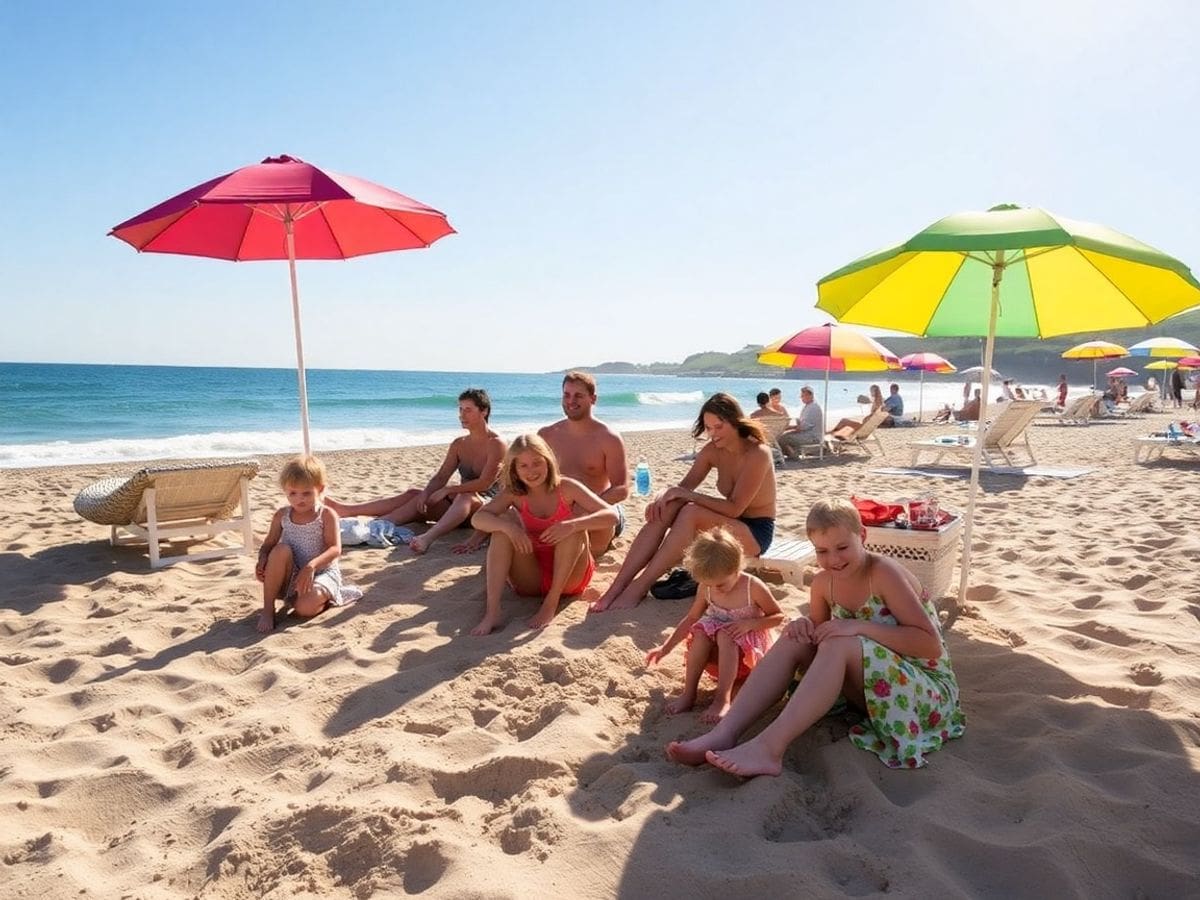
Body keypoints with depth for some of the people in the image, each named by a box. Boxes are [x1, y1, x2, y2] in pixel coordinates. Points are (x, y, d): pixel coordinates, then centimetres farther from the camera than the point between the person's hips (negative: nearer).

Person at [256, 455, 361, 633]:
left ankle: (328, 597, 3)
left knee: (305, 608, -33)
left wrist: (312, 566, -34)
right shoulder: (282, 515, 2)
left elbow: (335, 549, -18)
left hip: (321, 573, -3)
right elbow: (268, 545, 4)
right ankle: (267, 608, -19)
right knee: (281, 550, -29)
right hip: (290, 576, 4)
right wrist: (262, 559, -20)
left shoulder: (327, 515, -8)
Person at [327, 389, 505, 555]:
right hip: (458, 506, 7)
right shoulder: (459, 444, 11)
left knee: (466, 496, -39)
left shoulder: (496, 444, -11)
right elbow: (440, 477, 5)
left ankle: (428, 538, -62)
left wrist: (448, 490, -16)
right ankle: (346, 510, -14)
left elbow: (485, 483, -19)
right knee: (414, 494, -8)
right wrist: (425, 494, -16)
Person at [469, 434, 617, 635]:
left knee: (575, 525, -27)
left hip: (569, 577, -2)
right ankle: (492, 611, -29)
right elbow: (477, 518, -18)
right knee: (503, 524, -19)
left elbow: (611, 516, -22)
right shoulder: (514, 494, -5)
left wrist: (573, 525, -38)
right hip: (532, 580, 2)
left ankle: (551, 603, -24)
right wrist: (508, 526, -37)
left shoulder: (566, 487, -12)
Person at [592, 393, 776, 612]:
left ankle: (639, 587, -30)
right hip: (726, 523, 6)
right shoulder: (712, 451, 0)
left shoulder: (758, 454, -20)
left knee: (691, 513, -33)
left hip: (755, 532, -6)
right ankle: (617, 586, -27)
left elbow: (735, 508, -25)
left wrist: (687, 494, -27)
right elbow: (684, 487, 0)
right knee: (667, 508, -21)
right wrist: (665, 495, -23)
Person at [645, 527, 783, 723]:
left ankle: (722, 699, -40)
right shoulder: (706, 588, -7)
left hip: (749, 649, -4)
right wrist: (666, 647, 3)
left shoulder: (753, 587, -18)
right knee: (702, 630, -27)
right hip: (719, 655, 4)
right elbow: (691, 618, 6)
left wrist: (749, 623, -25)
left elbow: (778, 617, -8)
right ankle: (688, 694, -25)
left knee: (724, 634, -34)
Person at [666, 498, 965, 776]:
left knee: (838, 645, -32)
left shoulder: (884, 573, -19)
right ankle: (722, 736, -26)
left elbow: (932, 645, -22)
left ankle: (769, 747, -38)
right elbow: (819, 634, 11)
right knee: (794, 641, -14)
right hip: (871, 684, 6)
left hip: (927, 688, -6)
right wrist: (804, 627, -14)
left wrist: (859, 626, -30)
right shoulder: (823, 583, -1)